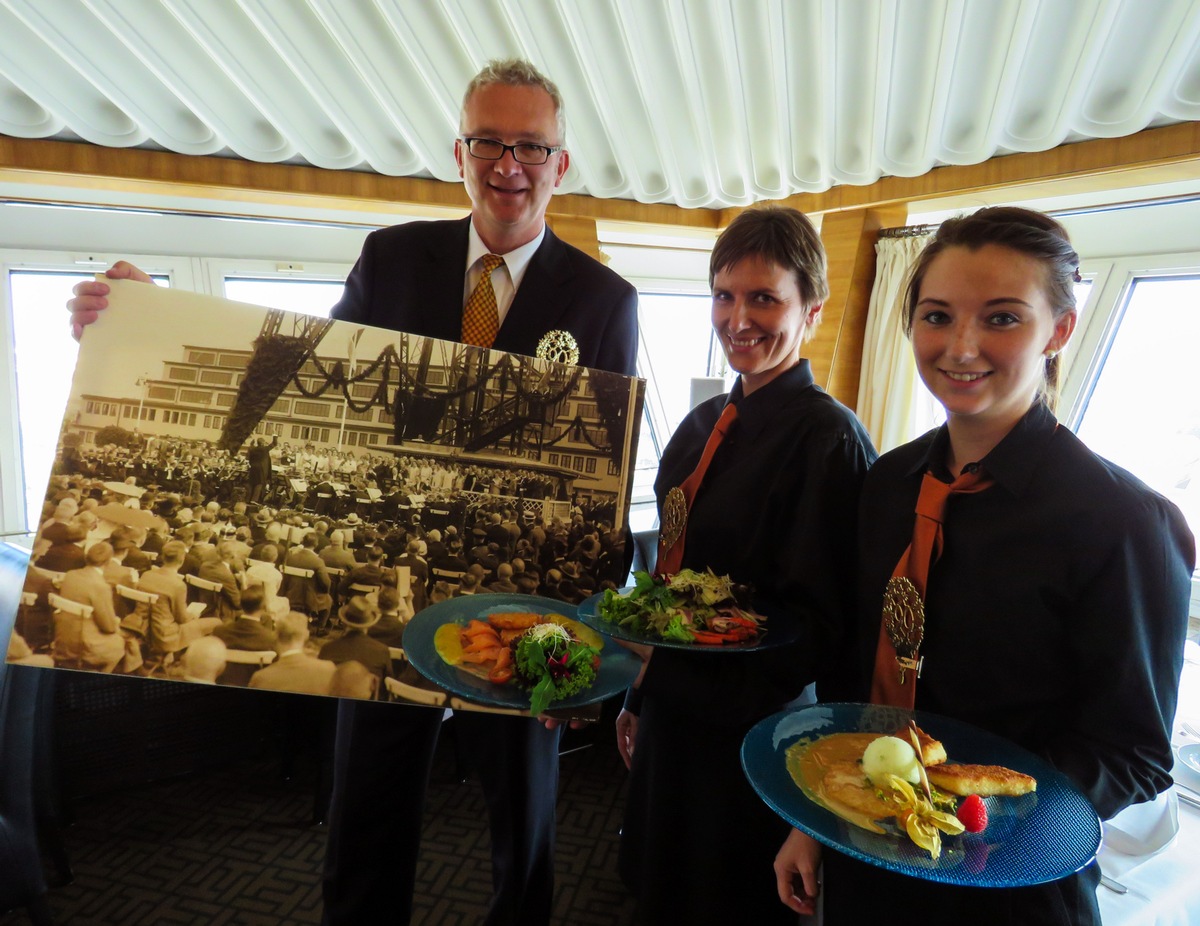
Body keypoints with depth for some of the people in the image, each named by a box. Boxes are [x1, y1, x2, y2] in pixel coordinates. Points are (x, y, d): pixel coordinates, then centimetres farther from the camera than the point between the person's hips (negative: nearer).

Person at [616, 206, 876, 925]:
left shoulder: (829, 437, -18)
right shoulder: (704, 425, 4)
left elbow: (815, 625, -20)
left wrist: (661, 659, -26)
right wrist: (638, 699, 13)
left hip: (749, 736, -7)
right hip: (670, 717, 7)